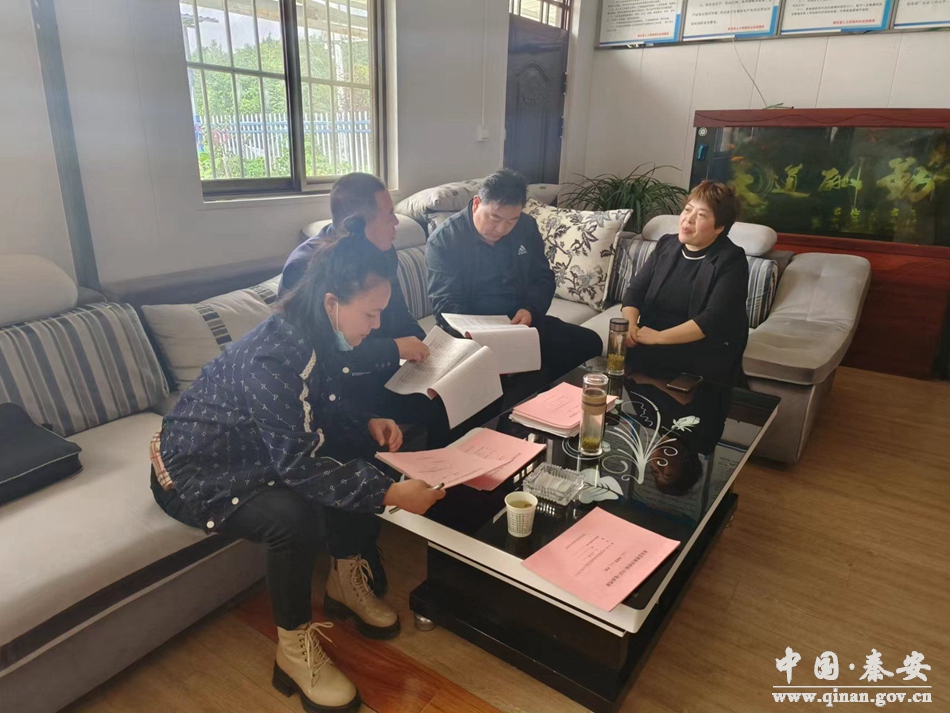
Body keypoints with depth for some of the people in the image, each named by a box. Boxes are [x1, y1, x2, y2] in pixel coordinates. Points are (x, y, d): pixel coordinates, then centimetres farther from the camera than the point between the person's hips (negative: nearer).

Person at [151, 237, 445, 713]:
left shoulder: (320, 334, -8)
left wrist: (368, 424, -12)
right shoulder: (273, 356, -34)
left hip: (254, 450, 8)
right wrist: (391, 493, -37)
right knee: (296, 515, -33)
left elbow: (326, 406, 7)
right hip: (195, 470, -8)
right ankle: (294, 647, -8)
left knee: (364, 453, -6)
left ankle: (346, 579, 10)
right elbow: (298, 465, -36)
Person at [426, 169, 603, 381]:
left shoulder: (526, 227, 5)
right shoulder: (444, 240, -10)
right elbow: (445, 302, -15)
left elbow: (543, 278, 10)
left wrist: (530, 309, -13)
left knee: (589, 341, -9)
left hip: (521, 322, 6)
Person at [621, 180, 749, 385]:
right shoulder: (667, 244, 10)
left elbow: (714, 320, -20)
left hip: (703, 355, -5)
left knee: (637, 356, -29)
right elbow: (635, 290, 6)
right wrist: (629, 324, -15)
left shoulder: (730, 261, -8)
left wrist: (659, 337, -24)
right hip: (652, 344, 5)